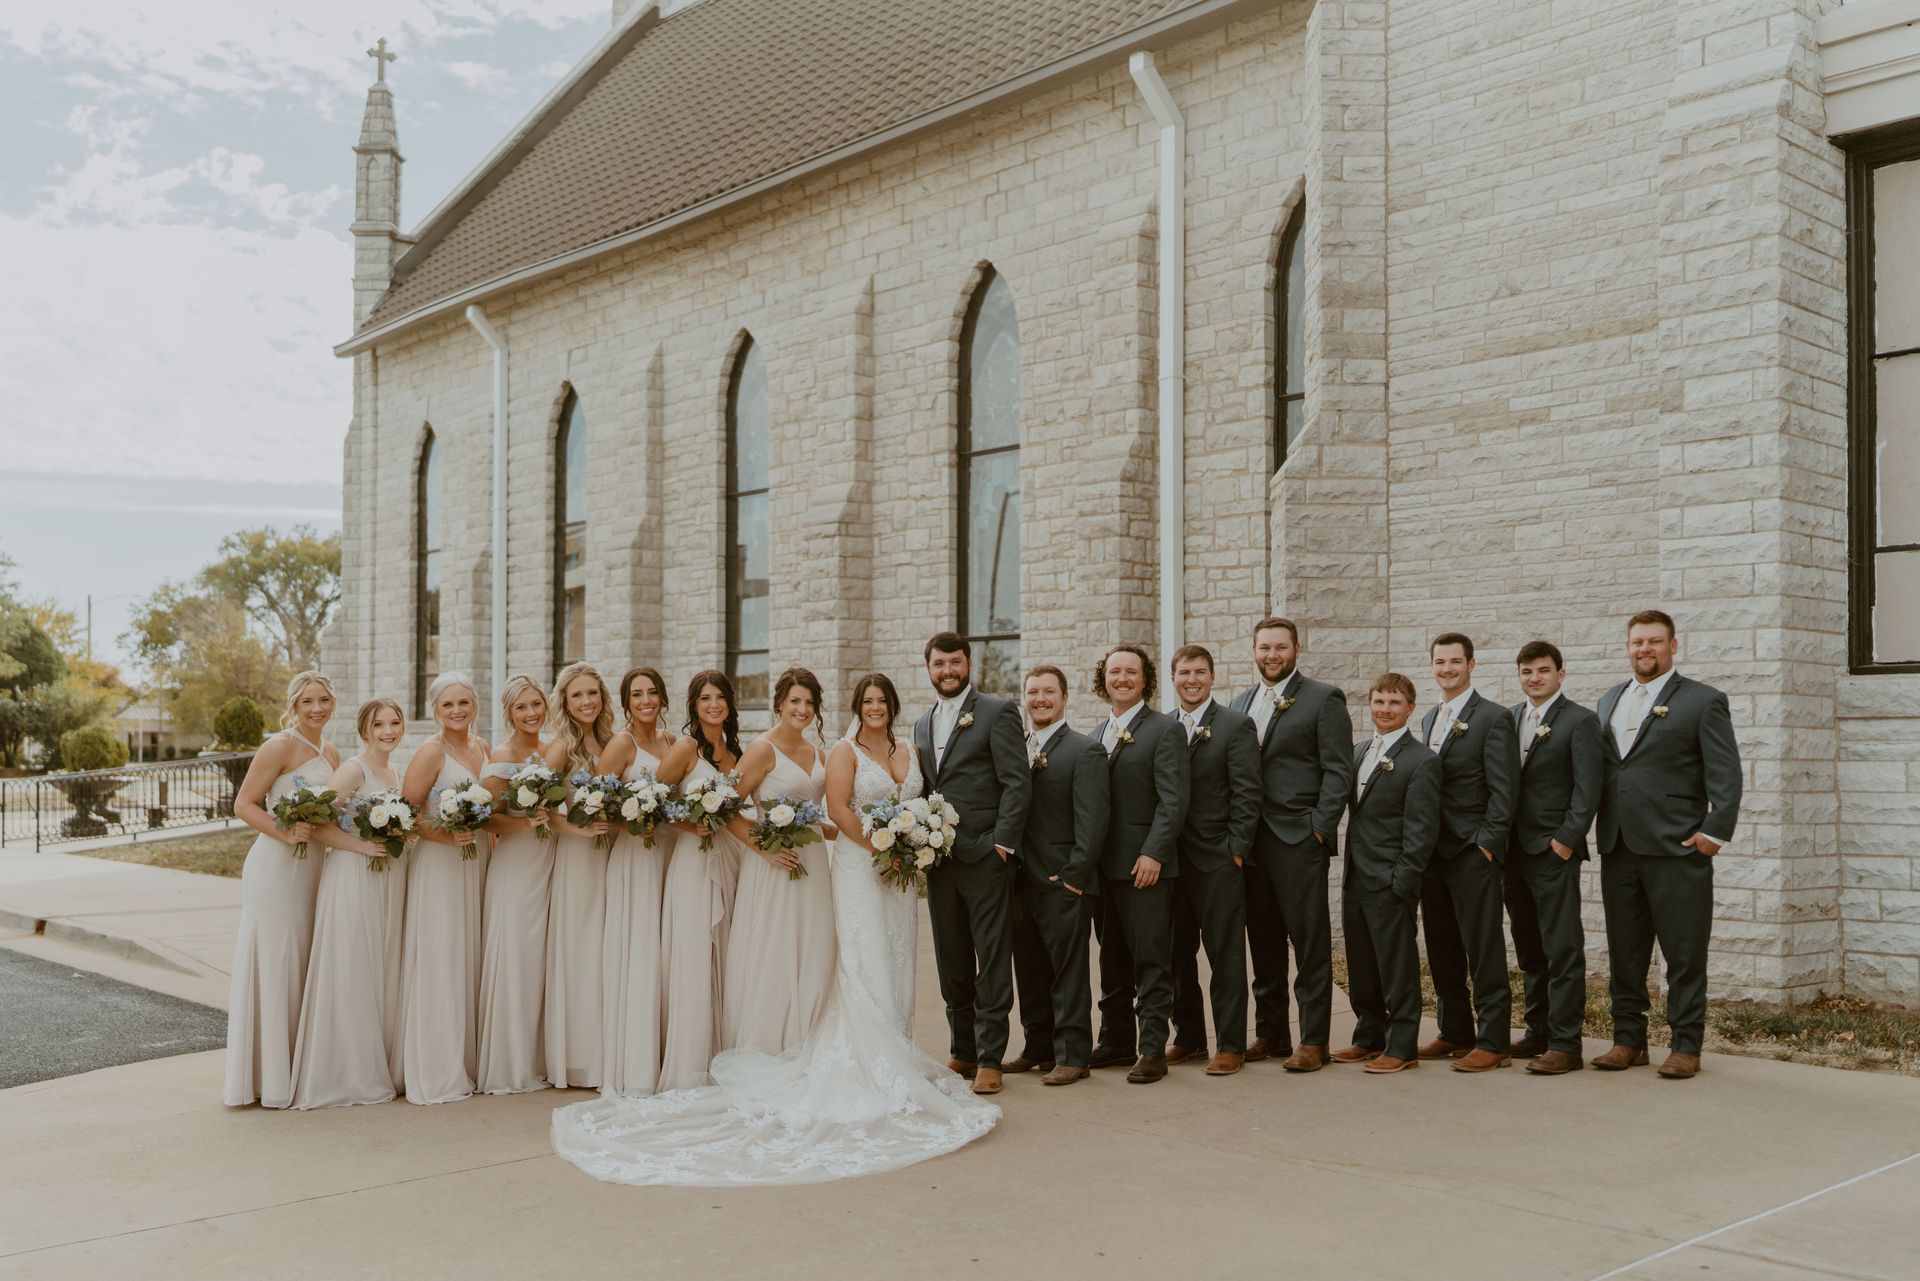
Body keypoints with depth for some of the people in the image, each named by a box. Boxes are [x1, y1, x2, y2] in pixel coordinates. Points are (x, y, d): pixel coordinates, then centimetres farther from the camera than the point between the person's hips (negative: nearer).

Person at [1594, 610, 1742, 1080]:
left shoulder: (1703, 701, 0)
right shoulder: (1609, 701, 17)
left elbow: (1726, 774, -5)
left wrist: (1714, 831, -13)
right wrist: (1600, 833, 10)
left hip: (1676, 849, -5)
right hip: (1618, 850, 5)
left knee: (1684, 954, 0)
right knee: (1624, 954, 10)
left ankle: (1686, 1046, 9)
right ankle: (1628, 1040, 19)